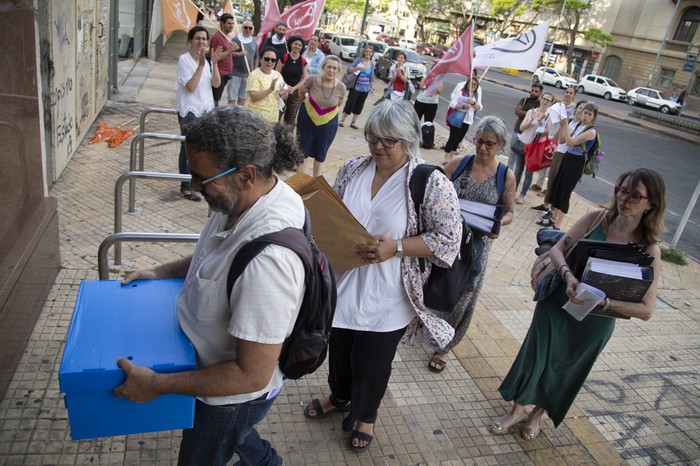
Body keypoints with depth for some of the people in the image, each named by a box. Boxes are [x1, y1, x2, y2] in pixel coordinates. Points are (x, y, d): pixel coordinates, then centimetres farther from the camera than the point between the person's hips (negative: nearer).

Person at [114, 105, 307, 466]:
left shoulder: (267, 259, -43)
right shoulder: (245, 195, -14)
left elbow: (251, 376, -33)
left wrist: (156, 385, -26)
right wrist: (161, 272, 3)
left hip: (235, 393, -8)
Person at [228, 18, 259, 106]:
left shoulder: (254, 42, 11)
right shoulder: (235, 39, -4)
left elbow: (256, 58, 18)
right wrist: (239, 54, -22)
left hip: (248, 75, 5)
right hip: (235, 73, -5)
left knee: (243, 98, 12)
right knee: (232, 98, -3)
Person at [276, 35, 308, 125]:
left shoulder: (303, 61, 3)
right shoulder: (284, 58, -3)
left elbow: (304, 79, 5)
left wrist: (294, 88, -9)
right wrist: (286, 86, -13)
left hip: (296, 92, 2)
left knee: (291, 119, 5)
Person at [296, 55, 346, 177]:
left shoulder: (341, 87, -15)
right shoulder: (313, 80, -19)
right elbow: (301, 92, 2)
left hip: (328, 124, 1)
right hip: (308, 120, -1)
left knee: (320, 154, 15)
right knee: (303, 151, 11)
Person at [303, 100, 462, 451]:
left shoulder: (431, 183, -17)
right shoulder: (353, 169, -2)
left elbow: (449, 238, -16)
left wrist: (396, 247, -26)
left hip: (385, 300, -4)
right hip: (343, 286, 5)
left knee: (373, 362, 16)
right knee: (338, 349, 25)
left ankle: (365, 414, 48)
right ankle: (339, 396, 56)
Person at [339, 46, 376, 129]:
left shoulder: (372, 64, 7)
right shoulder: (358, 60, -5)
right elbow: (349, 69, -10)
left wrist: (372, 87, 16)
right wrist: (357, 68, -26)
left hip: (365, 88, 4)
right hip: (356, 87, -4)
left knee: (359, 105, 7)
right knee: (350, 103, -6)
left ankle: (353, 122, 16)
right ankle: (342, 120, 7)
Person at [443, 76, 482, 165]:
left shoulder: (477, 94, 6)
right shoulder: (461, 91, -11)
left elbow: (479, 107, 2)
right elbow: (452, 104, -17)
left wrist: (473, 103, -18)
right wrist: (463, 106, -31)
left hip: (467, 120, 6)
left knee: (458, 139, 12)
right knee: (453, 138, -4)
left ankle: (451, 158, 23)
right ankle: (446, 159, 5)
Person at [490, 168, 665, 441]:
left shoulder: (649, 250, -16)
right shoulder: (597, 218, -12)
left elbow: (646, 310, -17)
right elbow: (557, 250, -10)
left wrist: (604, 301, -32)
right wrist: (568, 275, -30)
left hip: (594, 322, 0)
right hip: (557, 302, 1)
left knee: (564, 369, 17)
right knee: (535, 355, 7)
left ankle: (539, 413, 46)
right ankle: (517, 410, 34)